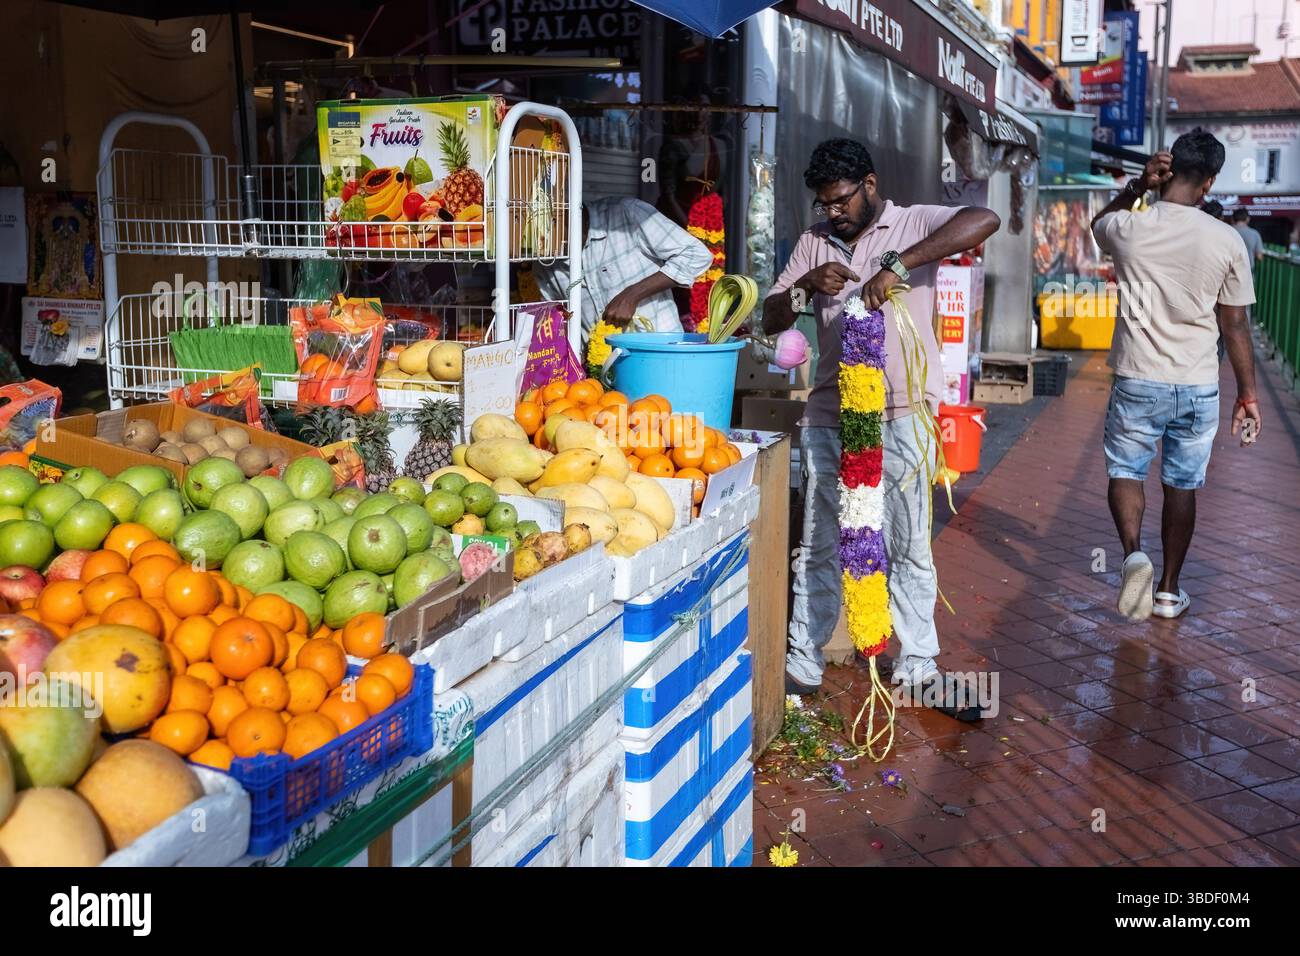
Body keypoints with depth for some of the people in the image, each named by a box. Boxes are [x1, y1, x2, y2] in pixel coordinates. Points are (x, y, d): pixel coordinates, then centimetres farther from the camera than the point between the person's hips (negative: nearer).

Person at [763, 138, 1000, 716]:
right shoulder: (814, 243, 13)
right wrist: (806, 287, -10)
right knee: (818, 546, 9)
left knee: (909, 547, 5)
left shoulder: (913, 225, -1)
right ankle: (802, 664, 19)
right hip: (829, 414, 4)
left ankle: (917, 667, 17)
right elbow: (771, 320, 12)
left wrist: (897, 265, -28)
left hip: (901, 413, -4)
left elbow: (984, 220, -20)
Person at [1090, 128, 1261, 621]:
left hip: (1138, 382, -1)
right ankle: (1169, 590, 22)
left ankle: (1133, 552, -11)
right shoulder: (1227, 241, -6)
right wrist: (1248, 394, 9)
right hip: (1199, 388, 1)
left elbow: (1099, 221, 21)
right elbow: (1235, 326, 0)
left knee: (1125, 471, 15)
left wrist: (1136, 186, 8)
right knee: (1182, 486, 13)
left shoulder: (1129, 229, -8)